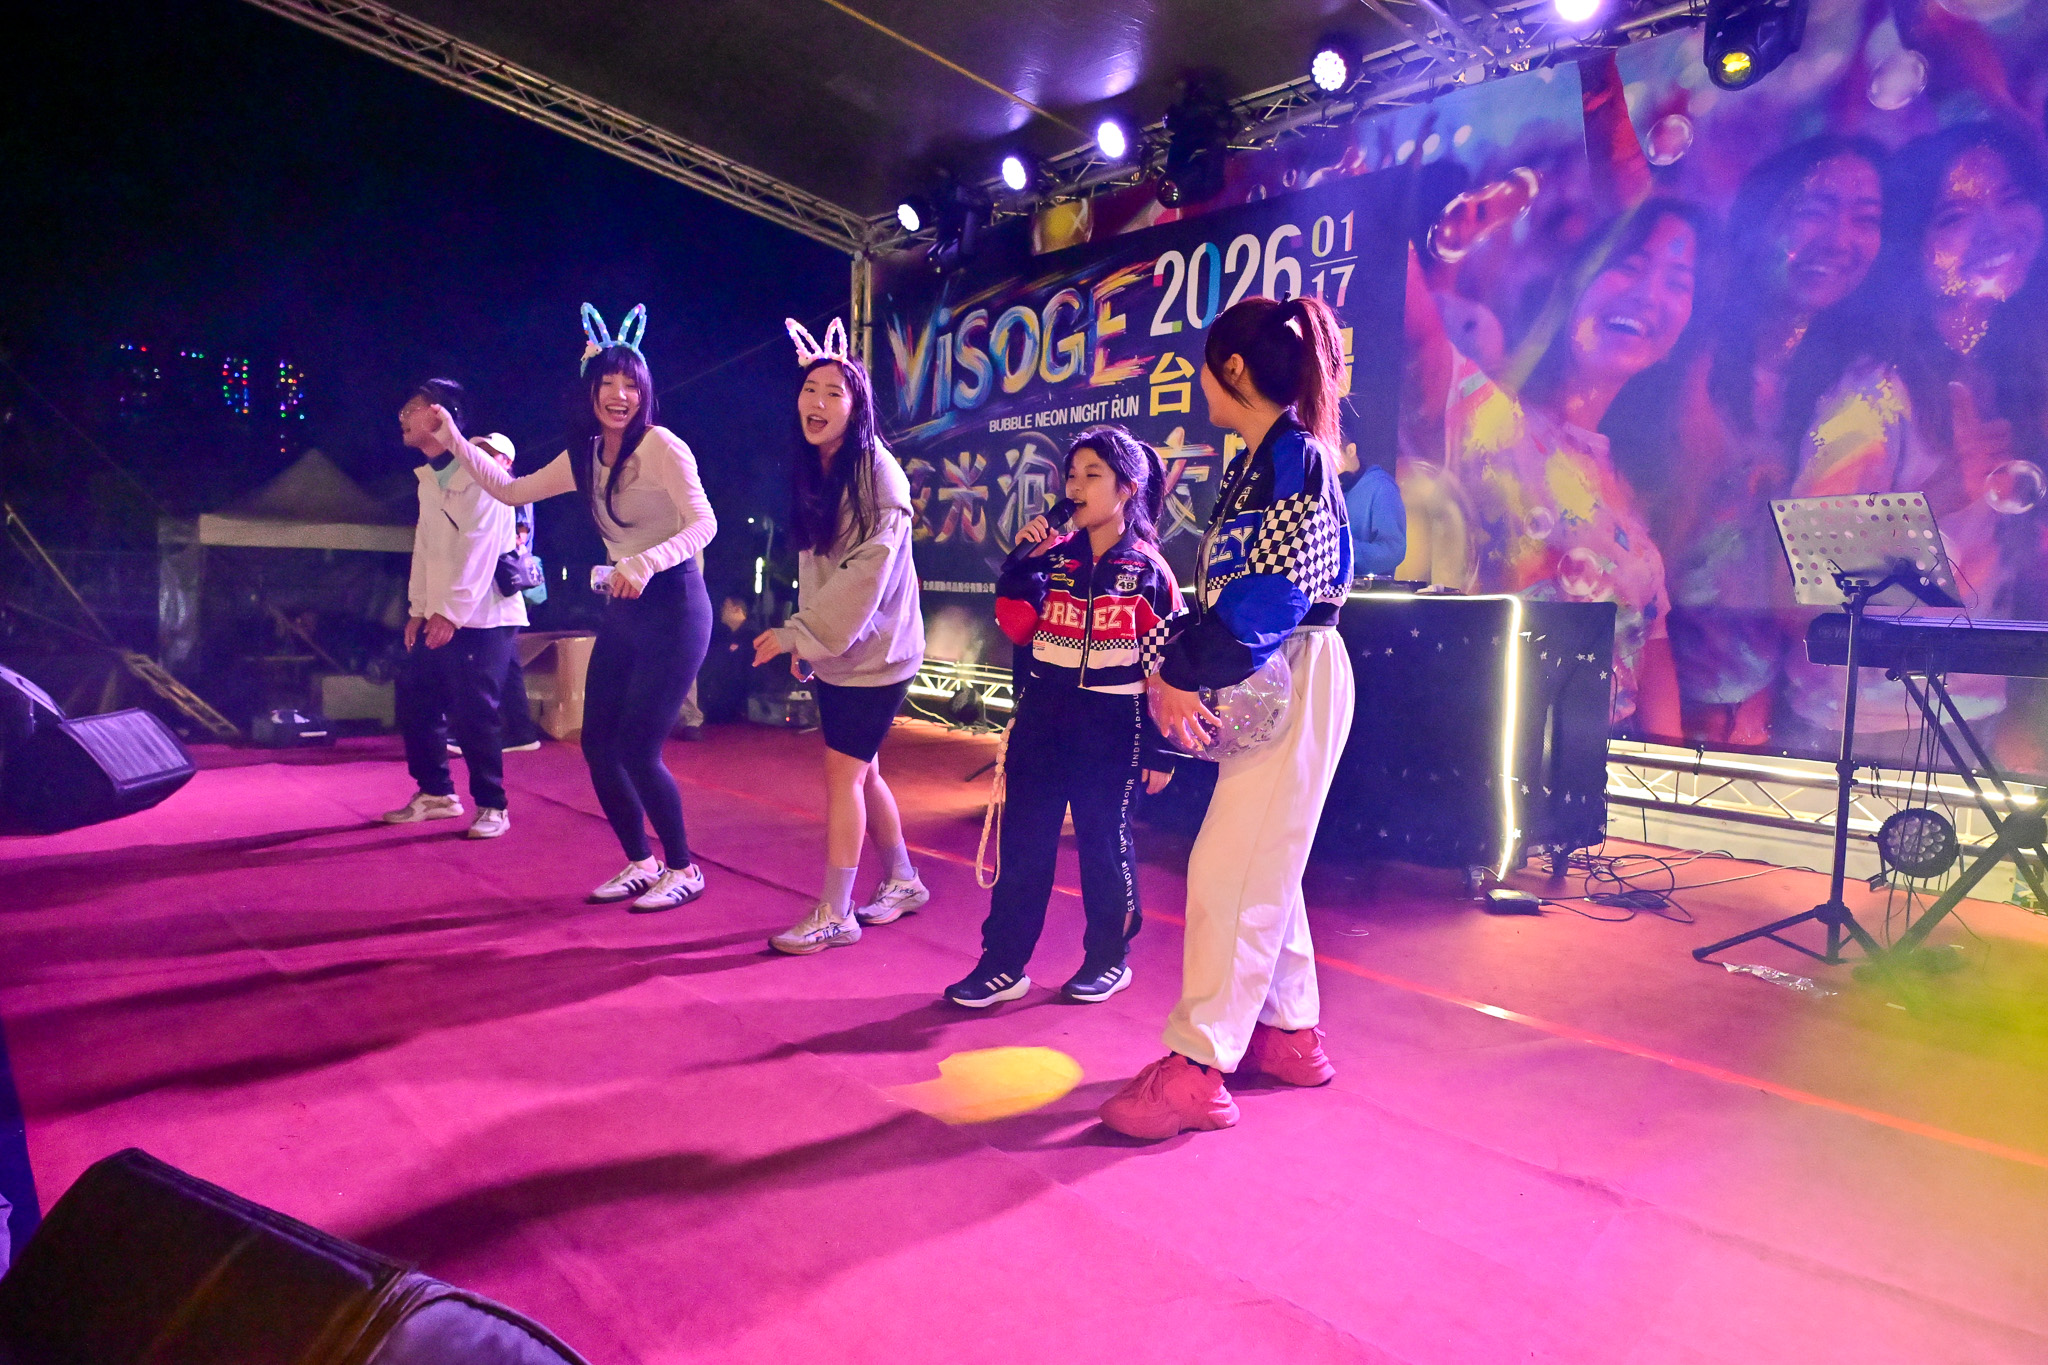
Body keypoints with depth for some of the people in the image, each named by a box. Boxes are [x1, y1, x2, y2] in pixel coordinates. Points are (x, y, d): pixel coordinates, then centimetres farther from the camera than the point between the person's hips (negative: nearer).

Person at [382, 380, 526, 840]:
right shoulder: (427, 478, 17)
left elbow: (480, 547, -18)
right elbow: (424, 546, 16)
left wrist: (451, 612, -22)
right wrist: (419, 608, 9)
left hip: (481, 616, -8)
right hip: (440, 615, 9)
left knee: (473, 713, -8)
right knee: (414, 701, 9)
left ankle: (491, 806, 6)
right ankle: (436, 793, 23)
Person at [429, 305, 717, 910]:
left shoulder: (662, 446, -13)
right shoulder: (586, 456, 9)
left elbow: (704, 524, -22)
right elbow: (512, 490, 20)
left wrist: (646, 562, -36)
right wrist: (455, 441, 15)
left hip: (673, 607, -8)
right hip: (622, 611, 8)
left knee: (637, 751, -9)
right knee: (598, 746, 8)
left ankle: (683, 869, 10)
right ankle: (640, 862, 25)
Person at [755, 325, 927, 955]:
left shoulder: (877, 475, -16)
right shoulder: (812, 471, 8)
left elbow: (866, 573, -22)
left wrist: (796, 633, -19)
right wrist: (805, 640, 10)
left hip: (873, 651, -8)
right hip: (833, 650, 8)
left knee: (842, 773, -5)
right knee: (861, 772, 14)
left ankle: (835, 915, 5)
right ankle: (903, 881, 31)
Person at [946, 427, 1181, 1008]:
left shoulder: (1147, 570, -3)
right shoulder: (1053, 555, 6)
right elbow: (1015, 626, -4)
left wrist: (1158, 751, -5)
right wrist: (1025, 561, -11)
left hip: (1111, 725, -4)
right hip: (1042, 717, 4)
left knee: (1104, 839, 7)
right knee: (1022, 837, 5)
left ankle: (1109, 957, 25)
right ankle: (1003, 963, 14)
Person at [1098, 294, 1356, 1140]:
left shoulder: (1297, 455, -15)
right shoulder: (1259, 461, 14)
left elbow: (1276, 588, -24)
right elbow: (1225, 584, 12)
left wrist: (1187, 675, -19)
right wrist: (1176, 670, 0)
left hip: (1292, 683, -10)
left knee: (1231, 872, -8)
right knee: (1262, 868, 16)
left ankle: (1197, 1069, 0)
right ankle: (1290, 1033, 30)